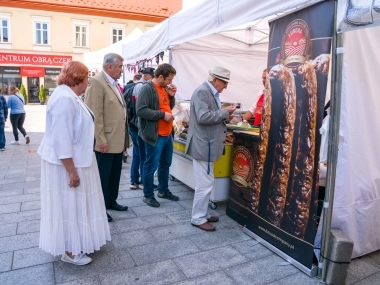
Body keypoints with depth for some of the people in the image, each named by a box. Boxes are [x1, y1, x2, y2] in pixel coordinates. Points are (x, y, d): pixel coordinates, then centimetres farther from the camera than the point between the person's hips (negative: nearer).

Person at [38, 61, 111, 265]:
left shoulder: (70, 96, 10)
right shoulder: (64, 98, -24)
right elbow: (61, 139, -27)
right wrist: (71, 171, -24)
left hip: (75, 160, 10)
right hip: (67, 163, -10)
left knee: (77, 204, 19)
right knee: (69, 205, 3)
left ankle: (77, 243, 35)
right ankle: (69, 251, 20)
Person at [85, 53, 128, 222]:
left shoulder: (114, 82, 14)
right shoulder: (97, 82, -15)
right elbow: (96, 114, -20)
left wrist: (123, 137, 16)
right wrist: (101, 140, -21)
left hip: (118, 140, 9)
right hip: (106, 142, -9)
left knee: (115, 174, 19)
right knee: (103, 176, 5)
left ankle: (111, 201, 35)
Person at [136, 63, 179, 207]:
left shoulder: (165, 88, 11)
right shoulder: (147, 89, -15)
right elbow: (141, 110, -23)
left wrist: (172, 96, 2)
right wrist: (162, 114, -20)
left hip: (167, 134, 9)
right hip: (155, 135, -9)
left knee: (166, 164, 18)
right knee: (151, 166, 3)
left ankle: (163, 190, 34)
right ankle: (148, 195, 17)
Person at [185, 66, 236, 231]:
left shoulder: (211, 93, 14)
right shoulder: (202, 92, -16)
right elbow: (203, 117, -26)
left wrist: (225, 117, 7)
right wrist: (225, 112, -18)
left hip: (207, 145, 10)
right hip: (203, 146, -10)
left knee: (205, 183, 17)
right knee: (205, 184, -3)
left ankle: (202, 214, 29)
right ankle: (198, 218, 11)